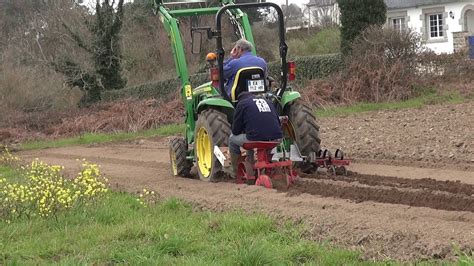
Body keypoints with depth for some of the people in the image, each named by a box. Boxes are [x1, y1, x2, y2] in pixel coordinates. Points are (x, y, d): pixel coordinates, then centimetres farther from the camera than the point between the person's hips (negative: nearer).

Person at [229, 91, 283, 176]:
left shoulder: (241, 104, 11)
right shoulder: (267, 102, 26)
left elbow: (235, 131, 9)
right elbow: (278, 124, 29)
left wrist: (243, 130, 33)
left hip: (256, 139, -6)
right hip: (276, 140, 6)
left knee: (232, 139, 23)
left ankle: (236, 172, 28)